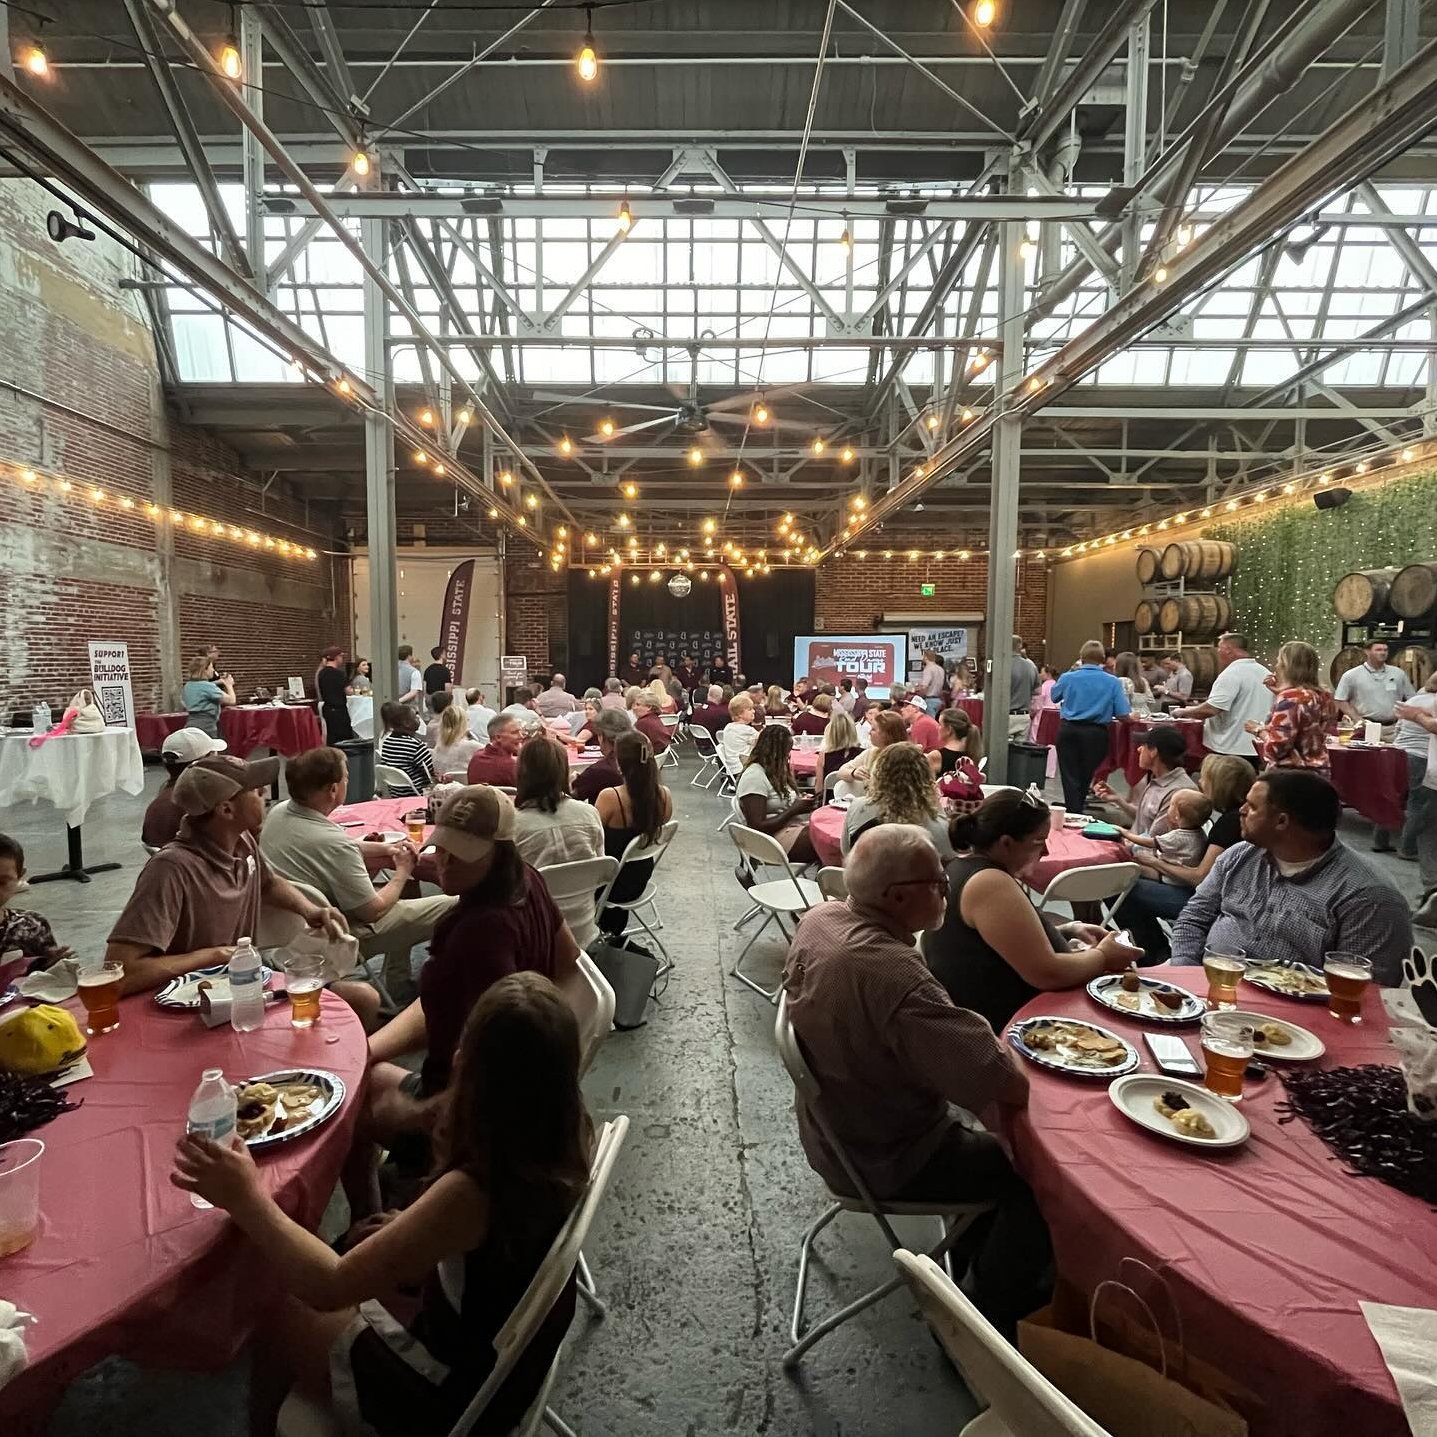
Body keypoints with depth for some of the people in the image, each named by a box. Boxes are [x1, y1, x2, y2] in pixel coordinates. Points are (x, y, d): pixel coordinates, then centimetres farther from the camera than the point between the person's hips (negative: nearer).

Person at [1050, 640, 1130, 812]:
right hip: (1096, 732, 0)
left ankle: (1073, 812, 4)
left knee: (1070, 776, 6)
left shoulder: (1068, 677, -3)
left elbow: (1054, 697, 18)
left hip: (1068, 729, 0)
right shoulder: (1113, 682, -5)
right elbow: (1123, 715, -7)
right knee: (1086, 775, 17)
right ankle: (1080, 806, 29)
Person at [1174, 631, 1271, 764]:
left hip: (1230, 750, -8)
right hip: (1256, 749, 8)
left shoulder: (1231, 674, -15)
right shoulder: (1266, 674, 12)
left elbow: (1210, 709, -23)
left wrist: (1183, 712, -8)